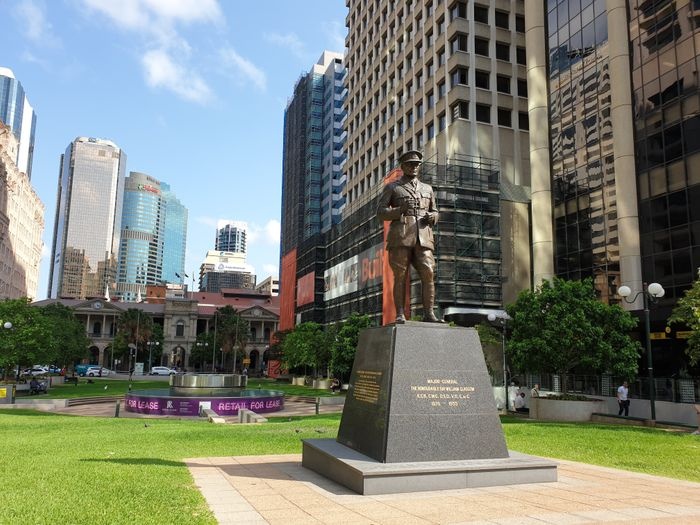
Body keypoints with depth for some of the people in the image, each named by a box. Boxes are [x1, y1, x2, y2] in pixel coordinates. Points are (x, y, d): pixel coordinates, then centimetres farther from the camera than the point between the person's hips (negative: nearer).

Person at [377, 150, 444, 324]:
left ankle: (428, 314, -7)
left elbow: (434, 213, 26)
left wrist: (432, 217, 1)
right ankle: (400, 315, -3)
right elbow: (381, 213, 5)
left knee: (428, 274, -10)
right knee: (400, 276, -5)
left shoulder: (427, 189, 23)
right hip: (400, 237, -2)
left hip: (423, 238, 3)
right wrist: (399, 210, -13)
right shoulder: (391, 188, 13)